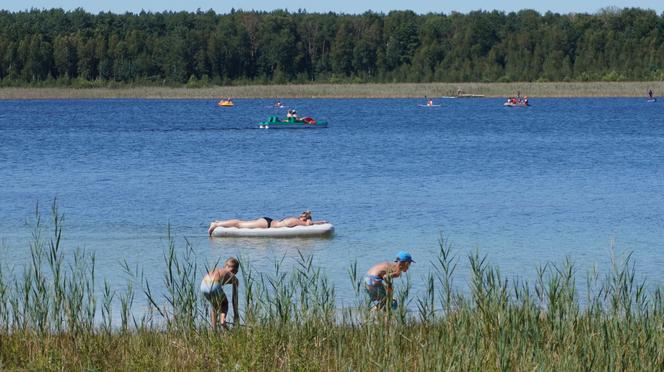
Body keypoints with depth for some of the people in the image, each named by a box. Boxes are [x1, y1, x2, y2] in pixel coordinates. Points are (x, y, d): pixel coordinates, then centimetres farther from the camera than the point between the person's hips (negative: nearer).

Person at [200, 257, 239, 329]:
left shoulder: (217, 270, 37)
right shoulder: (233, 278, 24)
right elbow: (234, 298, 26)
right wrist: (236, 314, 36)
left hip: (204, 286, 4)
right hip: (214, 286, -4)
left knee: (215, 305, 31)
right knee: (225, 303, 27)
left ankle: (214, 328, 23)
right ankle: (222, 320, 3)